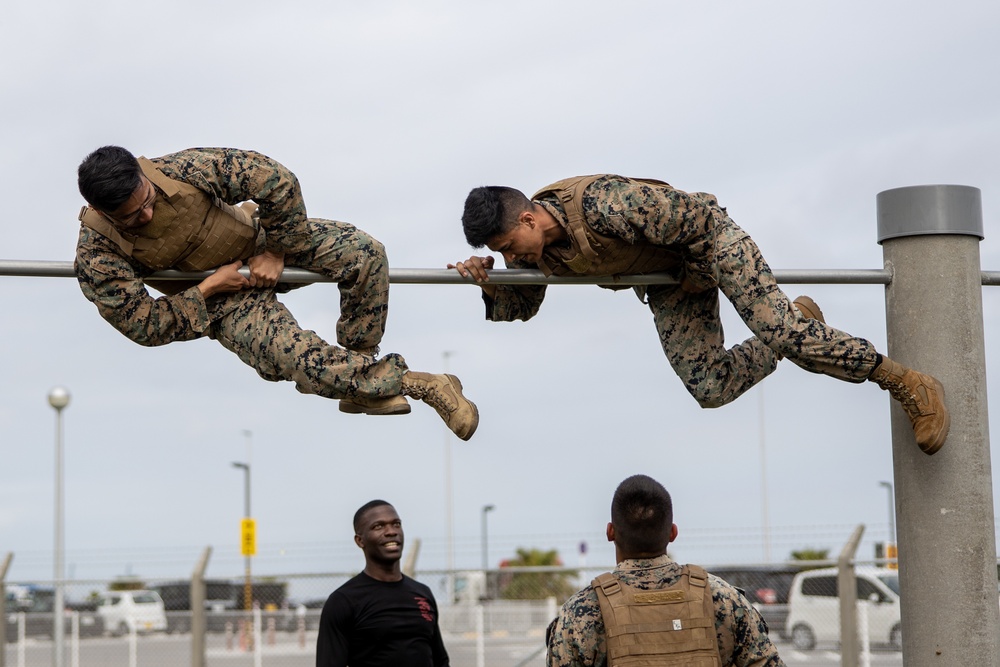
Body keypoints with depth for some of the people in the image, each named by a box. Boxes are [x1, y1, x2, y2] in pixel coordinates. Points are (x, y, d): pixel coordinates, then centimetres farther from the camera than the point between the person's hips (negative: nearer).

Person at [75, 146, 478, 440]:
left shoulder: (183, 169, -27)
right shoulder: (97, 255, -27)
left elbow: (276, 182, -20)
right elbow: (145, 326, -21)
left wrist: (276, 252, -14)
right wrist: (206, 289, -24)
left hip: (255, 240, 2)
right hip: (222, 299, -2)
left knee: (363, 252, -22)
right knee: (305, 365, -30)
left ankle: (361, 384, -3)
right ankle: (412, 383, -10)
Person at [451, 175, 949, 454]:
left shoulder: (600, 202, -36)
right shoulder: (531, 249, -11)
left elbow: (692, 217, -28)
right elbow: (517, 309, 4)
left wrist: (696, 273, -11)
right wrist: (489, 283, -17)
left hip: (709, 239, -7)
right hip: (668, 284, 7)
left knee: (778, 330, -21)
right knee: (710, 389, -3)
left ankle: (911, 386, -8)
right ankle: (797, 322, 18)